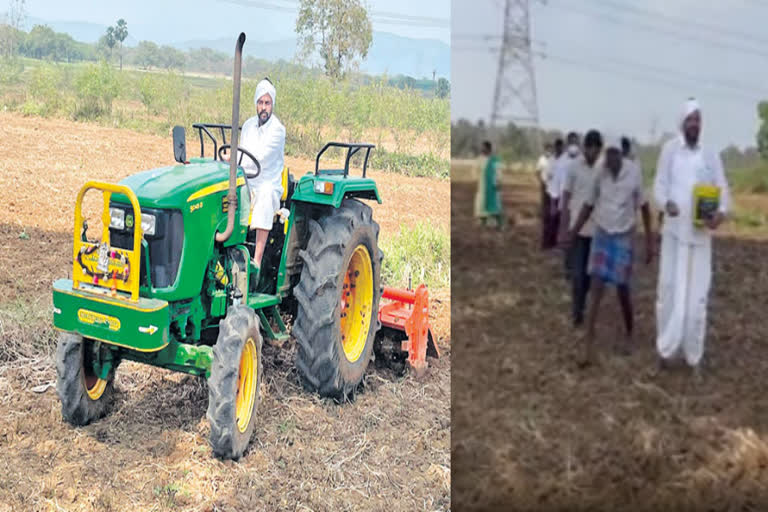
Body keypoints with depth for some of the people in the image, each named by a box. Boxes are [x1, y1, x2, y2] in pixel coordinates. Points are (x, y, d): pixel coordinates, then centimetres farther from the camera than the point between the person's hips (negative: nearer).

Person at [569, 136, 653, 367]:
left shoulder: (633, 173, -13)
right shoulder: (599, 174, -7)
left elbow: (644, 207, -3)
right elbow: (589, 205, 4)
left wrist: (649, 242, -2)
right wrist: (572, 234, 3)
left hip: (623, 237, -1)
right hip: (601, 235, 2)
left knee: (623, 290, 5)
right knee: (596, 290, -5)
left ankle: (629, 336, 30)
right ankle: (588, 346, -6)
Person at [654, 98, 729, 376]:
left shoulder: (711, 155, 7)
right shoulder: (670, 149, 3)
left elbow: (723, 188, 4)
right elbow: (659, 184, -2)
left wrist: (721, 212, -18)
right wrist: (666, 203, -24)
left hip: (700, 235, 1)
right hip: (674, 231, -1)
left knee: (697, 295, 3)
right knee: (669, 291, 3)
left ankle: (693, 355, 13)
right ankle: (665, 348, 16)